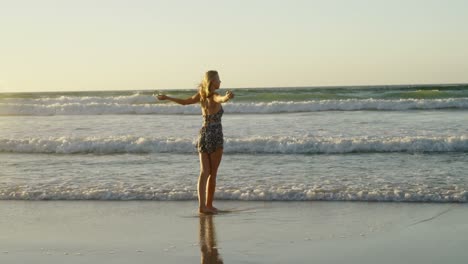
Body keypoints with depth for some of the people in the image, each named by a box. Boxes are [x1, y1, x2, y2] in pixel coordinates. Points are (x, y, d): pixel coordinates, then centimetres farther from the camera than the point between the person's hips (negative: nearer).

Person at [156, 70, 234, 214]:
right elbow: (221, 99, -39)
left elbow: (184, 101, 18)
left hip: (203, 134, 6)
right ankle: (209, 205, 12)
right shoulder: (215, 96, -14)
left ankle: (202, 205, -9)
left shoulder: (201, 95, 5)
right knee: (213, 173, 6)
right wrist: (227, 97, -63)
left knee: (204, 172, 1)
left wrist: (166, 97, 34)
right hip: (215, 136, -6)